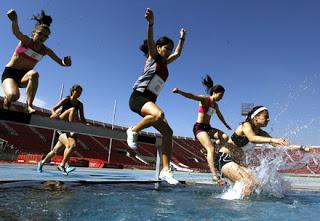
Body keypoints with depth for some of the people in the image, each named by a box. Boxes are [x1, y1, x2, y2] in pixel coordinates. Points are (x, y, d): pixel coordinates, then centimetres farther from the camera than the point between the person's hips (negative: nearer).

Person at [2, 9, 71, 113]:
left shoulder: (45, 50, 0)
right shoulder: (26, 41, -11)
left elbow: (61, 62, -2)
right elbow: (16, 32, -34)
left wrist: (66, 62, -28)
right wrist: (14, 21, -57)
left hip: (24, 76, 3)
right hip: (10, 73, -2)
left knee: (34, 74, -35)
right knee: (14, 95, -30)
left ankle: (29, 105, -31)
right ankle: (5, 104, 9)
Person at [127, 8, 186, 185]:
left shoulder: (164, 63, 23)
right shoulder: (153, 56, 5)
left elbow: (178, 54, 40)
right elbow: (150, 40, -15)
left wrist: (182, 38, 42)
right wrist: (151, 23, -32)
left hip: (149, 101, 8)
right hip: (138, 96, -7)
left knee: (167, 132, -6)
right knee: (159, 114, -38)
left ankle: (165, 170, -6)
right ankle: (133, 131, -12)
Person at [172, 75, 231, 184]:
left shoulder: (215, 105, 15)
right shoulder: (205, 99, -9)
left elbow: (220, 116, 33)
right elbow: (192, 96, -27)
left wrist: (226, 125, 49)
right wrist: (180, 92, -45)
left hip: (208, 127, 8)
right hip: (199, 127, -8)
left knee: (225, 137, -8)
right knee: (211, 148, -19)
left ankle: (208, 152, 4)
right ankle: (214, 176, -20)